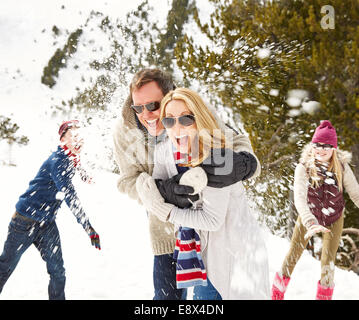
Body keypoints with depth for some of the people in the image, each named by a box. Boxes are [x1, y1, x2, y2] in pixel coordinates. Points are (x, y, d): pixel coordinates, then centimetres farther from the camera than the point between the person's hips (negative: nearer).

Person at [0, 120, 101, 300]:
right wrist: (90, 229, -27)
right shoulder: (58, 160, -21)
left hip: (47, 224, 8)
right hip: (26, 222, -8)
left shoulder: (70, 160, 6)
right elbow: (70, 197, -27)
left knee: (58, 272, 3)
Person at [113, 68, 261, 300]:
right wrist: (160, 190, -33)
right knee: (168, 293, 8)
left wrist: (242, 163, -41)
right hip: (166, 226, 1)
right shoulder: (125, 130, -15)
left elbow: (236, 141, -15)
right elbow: (129, 180, -11)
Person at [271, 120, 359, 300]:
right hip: (308, 219, -1)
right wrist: (310, 223, -48)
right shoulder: (304, 168, -22)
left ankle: (324, 296, 22)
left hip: (334, 220, 1)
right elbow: (299, 198, -33)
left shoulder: (342, 167, -16)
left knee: (328, 263, -3)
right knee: (292, 258, 3)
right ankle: (277, 294, 24)